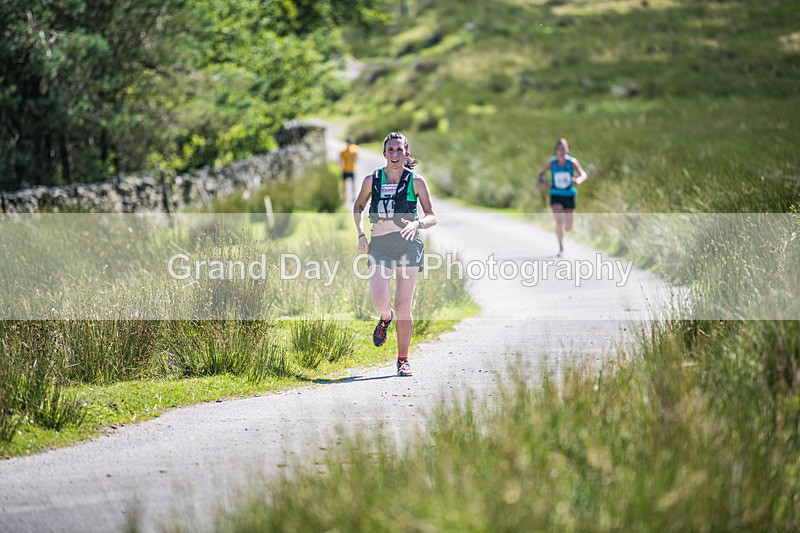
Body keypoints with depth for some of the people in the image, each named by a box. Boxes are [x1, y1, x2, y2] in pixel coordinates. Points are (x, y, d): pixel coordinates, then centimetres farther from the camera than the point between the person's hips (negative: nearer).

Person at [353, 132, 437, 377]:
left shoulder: (416, 181, 1)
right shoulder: (371, 180, 7)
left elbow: (432, 217, 2)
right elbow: (358, 207, 23)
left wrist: (417, 224, -19)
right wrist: (360, 234, 9)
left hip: (408, 244, -1)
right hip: (379, 245, 1)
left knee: (403, 307, -4)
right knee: (380, 302, -15)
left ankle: (403, 359, 8)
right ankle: (386, 318, 23)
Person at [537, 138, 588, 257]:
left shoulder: (572, 162, -10)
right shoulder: (552, 162, -6)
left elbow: (583, 174, -17)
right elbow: (541, 173, 7)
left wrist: (579, 180, -40)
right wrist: (541, 181, -16)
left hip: (569, 195, 1)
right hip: (556, 196, -1)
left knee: (569, 227, 6)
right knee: (559, 222, -19)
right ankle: (561, 249, -5)